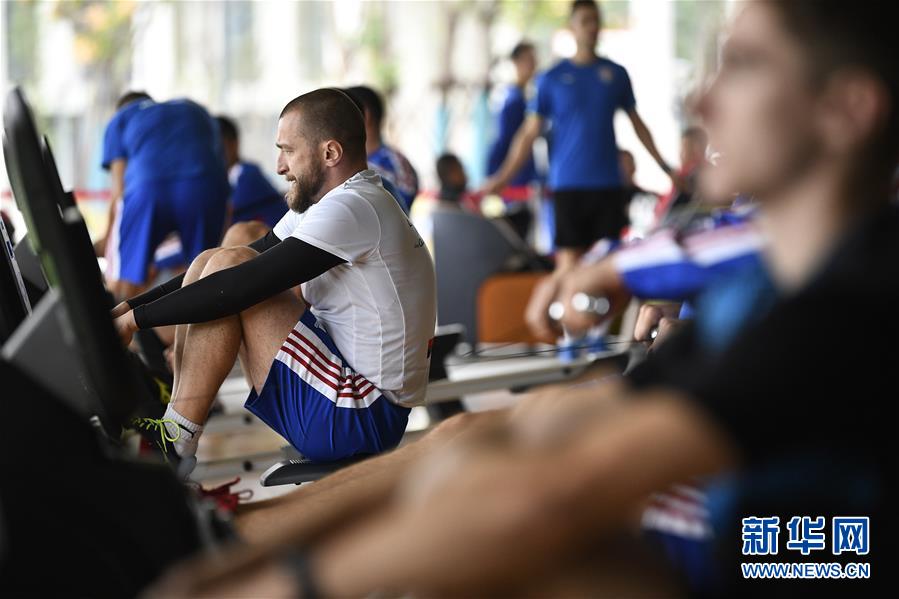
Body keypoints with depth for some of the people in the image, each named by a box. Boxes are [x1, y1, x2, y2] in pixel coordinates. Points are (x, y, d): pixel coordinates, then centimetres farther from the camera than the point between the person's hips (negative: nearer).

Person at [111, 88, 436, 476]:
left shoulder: (351, 210, -19)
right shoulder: (324, 204, 13)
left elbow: (242, 286, -24)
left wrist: (136, 319, -16)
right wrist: (132, 305, 5)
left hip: (360, 417, -10)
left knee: (226, 268, -17)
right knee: (209, 265, 6)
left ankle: (175, 445, -12)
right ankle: (172, 426, 0)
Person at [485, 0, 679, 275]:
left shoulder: (616, 74, 8)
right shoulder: (552, 78, 4)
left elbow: (637, 123, 17)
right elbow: (530, 132, 4)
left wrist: (665, 167, 14)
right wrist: (503, 177, -5)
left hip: (608, 183, 2)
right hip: (567, 184, -2)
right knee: (569, 260, -4)